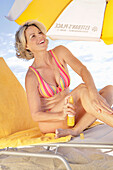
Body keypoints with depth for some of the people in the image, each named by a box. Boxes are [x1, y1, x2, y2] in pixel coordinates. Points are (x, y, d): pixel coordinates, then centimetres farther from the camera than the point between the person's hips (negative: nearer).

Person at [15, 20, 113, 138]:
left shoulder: (60, 52, -2)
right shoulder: (31, 76, -14)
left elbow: (82, 69, -17)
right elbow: (36, 115, -15)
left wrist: (93, 92, -37)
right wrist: (61, 115, -35)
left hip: (70, 116, 6)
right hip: (49, 123, -5)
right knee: (83, 89, -30)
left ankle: (75, 130, -32)